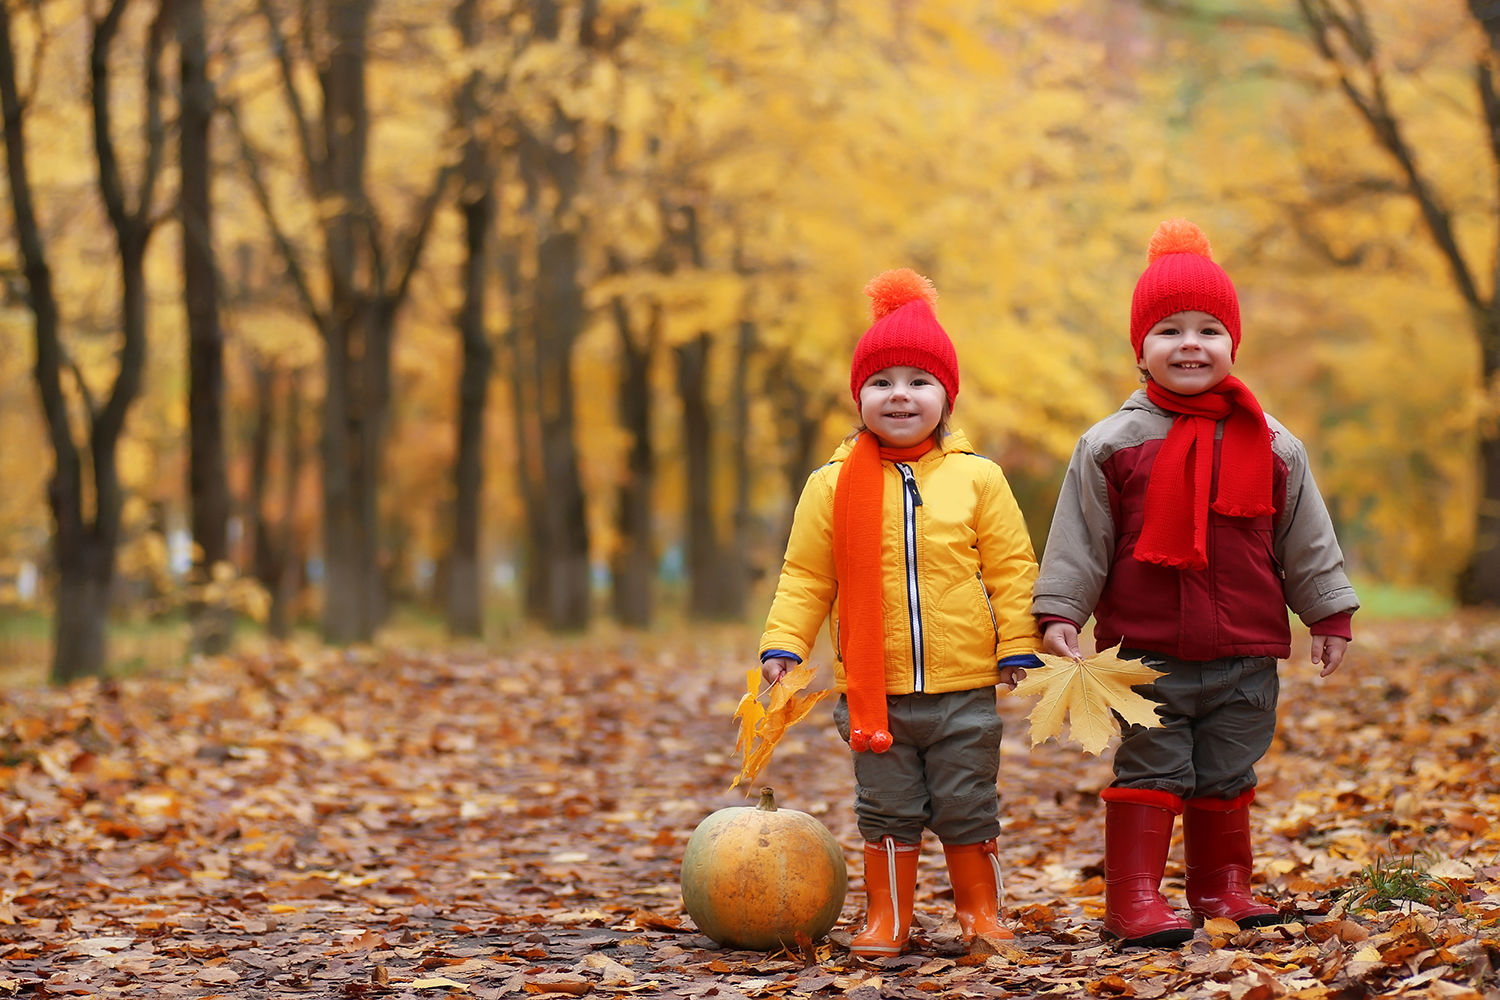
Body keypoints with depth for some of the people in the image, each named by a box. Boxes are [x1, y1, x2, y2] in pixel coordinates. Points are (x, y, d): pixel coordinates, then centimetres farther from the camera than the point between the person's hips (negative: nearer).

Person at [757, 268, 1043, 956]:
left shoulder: (978, 479, 0)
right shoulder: (832, 485, 0)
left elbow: (1010, 567, 3)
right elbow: (806, 576, 4)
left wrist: (1018, 644, -2)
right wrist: (783, 643, -6)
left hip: (963, 688, 0)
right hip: (872, 688, 0)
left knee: (968, 810, 8)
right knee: (887, 812, 9)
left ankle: (980, 913, 24)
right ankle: (887, 919, 21)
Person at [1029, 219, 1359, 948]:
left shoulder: (1271, 446, 5)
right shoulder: (1113, 445, -2)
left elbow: (1305, 540, 11)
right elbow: (1079, 539, -1)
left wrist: (1330, 615, 11)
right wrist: (1059, 612, -7)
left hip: (1246, 654, 3)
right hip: (1148, 650, -3)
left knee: (1228, 776, 11)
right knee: (1150, 772, -2)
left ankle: (1222, 887, 23)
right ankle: (1134, 899, 1)